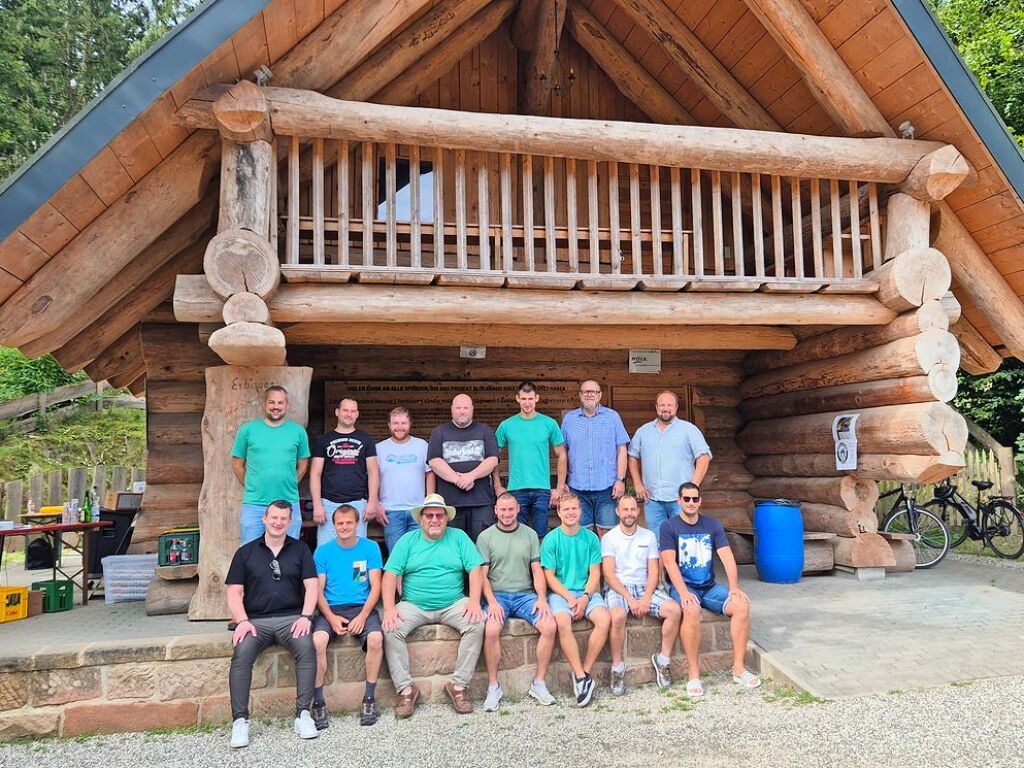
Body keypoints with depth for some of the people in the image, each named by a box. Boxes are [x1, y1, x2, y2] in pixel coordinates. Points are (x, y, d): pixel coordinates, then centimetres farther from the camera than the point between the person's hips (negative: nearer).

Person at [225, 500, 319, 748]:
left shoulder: (300, 549, 14)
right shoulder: (245, 552, 14)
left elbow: (311, 586, 7)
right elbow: (234, 592, 8)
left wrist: (305, 617, -9)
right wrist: (242, 621, -9)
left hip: (291, 617, 0)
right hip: (255, 620, 0)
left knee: (307, 648, -30)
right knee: (241, 653, -30)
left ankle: (303, 714, -23)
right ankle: (240, 720, -23)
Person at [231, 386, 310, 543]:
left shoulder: (298, 431, 3)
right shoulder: (247, 429, 1)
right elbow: (237, 465, 7)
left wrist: (288, 486, 8)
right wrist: (251, 488, 7)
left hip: (289, 505, 1)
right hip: (254, 505, -1)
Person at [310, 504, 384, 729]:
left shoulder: (370, 548, 6)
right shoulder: (323, 551, 7)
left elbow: (376, 586, 2)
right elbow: (318, 590, 3)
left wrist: (363, 616, -12)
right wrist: (331, 618, -13)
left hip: (362, 608, 0)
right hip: (331, 609, 0)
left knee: (376, 637, -30)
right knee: (317, 640, -31)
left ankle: (369, 698, -12)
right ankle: (318, 702, -16)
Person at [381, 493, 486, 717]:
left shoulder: (458, 537, 7)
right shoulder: (408, 540, 7)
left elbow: (476, 569, -1)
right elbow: (391, 574, -1)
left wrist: (474, 602, -15)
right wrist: (389, 608, -15)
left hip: (453, 604, 0)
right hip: (414, 606, 0)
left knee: (477, 623, -26)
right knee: (390, 629, -25)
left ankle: (459, 685, -15)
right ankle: (405, 688, -13)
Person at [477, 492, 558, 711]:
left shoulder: (530, 534, 11)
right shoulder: (486, 537, 5)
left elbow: (537, 570, 9)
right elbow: (483, 575, 1)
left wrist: (541, 598, -6)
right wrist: (492, 601, -14)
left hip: (525, 595, 2)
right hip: (498, 595, -2)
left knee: (550, 625, -23)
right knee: (491, 630, -31)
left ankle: (539, 684, -8)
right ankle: (493, 686, -12)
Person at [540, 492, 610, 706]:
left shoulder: (591, 538, 6)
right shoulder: (551, 539, 0)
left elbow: (595, 574, 4)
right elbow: (550, 576, -2)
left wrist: (585, 597, -12)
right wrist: (570, 598, -13)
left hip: (588, 592, 2)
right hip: (560, 593, -2)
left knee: (604, 619, -27)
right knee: (563, 623, -32)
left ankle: (584, 671, -14)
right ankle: (581, 676, -21)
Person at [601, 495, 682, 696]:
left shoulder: (649, 536, 12)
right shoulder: (609, 538, 2)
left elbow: (654, 571, 5)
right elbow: (609, 574, -7)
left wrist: (646, 598, -12)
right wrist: (630, 598, -17)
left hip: (645, 588, 4)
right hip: (617, 589, -3)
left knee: (675, 609, -22)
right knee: (618, 616, -36)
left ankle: (663, 659, -4)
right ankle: (617, 666, -16)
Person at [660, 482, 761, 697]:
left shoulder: (713, 525, 9)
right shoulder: (669, 527, -3)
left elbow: (727, 557, 0)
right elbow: (669, 562, -14)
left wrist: (734, 587, -14)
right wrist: (684, 592, -26)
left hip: (709, 587, 4)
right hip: (682, 586, -4)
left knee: (742, 604, -21)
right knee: (692, 610, -35)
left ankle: (738, 668, -11)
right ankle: (693, 675, -25)